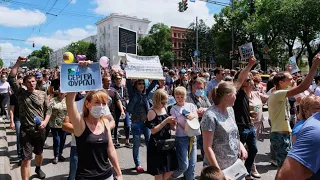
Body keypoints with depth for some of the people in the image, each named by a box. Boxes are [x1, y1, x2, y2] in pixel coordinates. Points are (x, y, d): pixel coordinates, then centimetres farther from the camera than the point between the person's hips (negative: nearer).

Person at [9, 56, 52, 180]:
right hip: (26, 131, -3)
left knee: (39, 153, 25)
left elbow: (48, 109, 1)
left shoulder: (43, 94, 1)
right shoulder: (20, 93, -3)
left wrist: (45, 121, -15)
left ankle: (38, 169, 52)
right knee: (26, 159, -5)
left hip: (40, 130, 3)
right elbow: (11, 78, -14)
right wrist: (18, 63, -18)